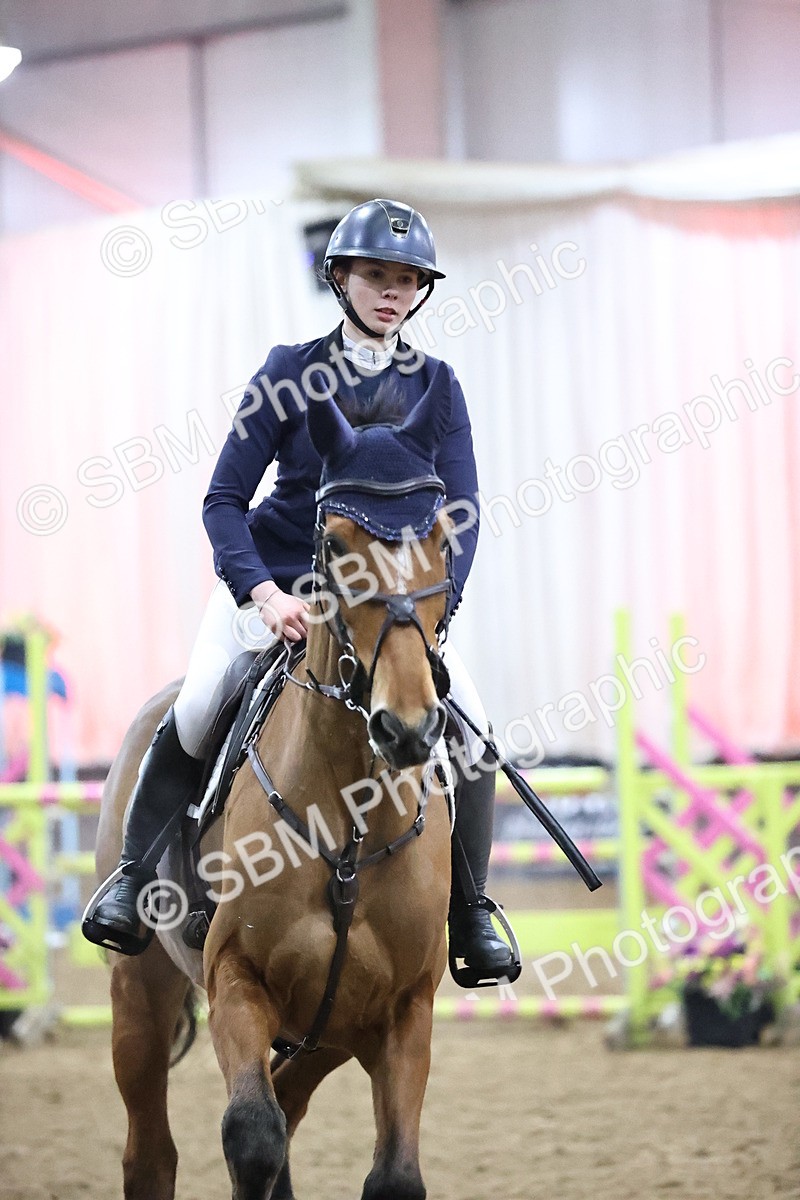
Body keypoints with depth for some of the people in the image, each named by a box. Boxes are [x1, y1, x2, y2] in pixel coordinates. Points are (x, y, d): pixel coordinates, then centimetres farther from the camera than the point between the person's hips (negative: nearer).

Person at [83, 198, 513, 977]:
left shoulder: (435, 386, -1)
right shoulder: (291, 373, -7)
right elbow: (223, 500, -10)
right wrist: (265, 594, -26)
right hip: (274, 584, -2)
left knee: (469, 728, -17)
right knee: (195, 715, -24)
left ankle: (470, 914, -3)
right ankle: (135, 876, -3)